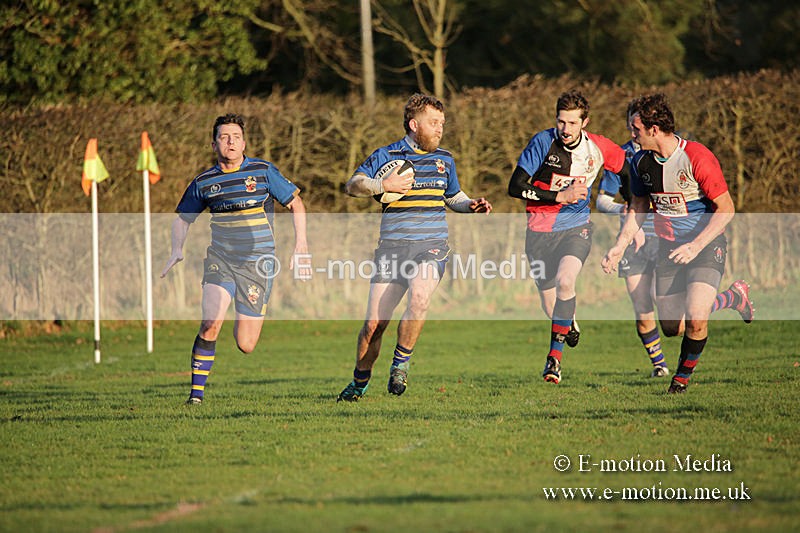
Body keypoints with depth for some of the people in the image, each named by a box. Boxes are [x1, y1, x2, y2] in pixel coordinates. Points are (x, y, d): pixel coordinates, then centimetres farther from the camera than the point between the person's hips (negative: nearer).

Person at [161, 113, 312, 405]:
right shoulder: (203, 182, 4)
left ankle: (245, 321, 39)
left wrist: (301, 245, -4)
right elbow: (183, 218, 19)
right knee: (210, 324, -24)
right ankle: (196, 392, -13)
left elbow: (296, 203, 7)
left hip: (257, 264, -1)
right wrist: (177, 250, 2)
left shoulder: (263, 171, -1)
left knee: (246, 346, 0)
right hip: (219, 260, 1)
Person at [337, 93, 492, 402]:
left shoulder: (444, 160, 14)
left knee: (419, 297, -30)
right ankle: (359, 382, 18)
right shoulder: (386, 155, 3)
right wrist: (384, 185, -16)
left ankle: (401, 364, -9)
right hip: (392, 248, -1)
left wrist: (472, 206, 8)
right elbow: (352, 186, -1)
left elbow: (454, 197, 28)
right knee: (374, 322, -4)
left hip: (432, 247, 1)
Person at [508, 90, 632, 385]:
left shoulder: (599, 148, -7)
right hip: (540, 230, 0)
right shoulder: (543, 142, -14)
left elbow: (629, 173, 11)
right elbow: (515, 187, -17)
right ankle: (569, 322, 49)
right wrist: (560, 196, -22)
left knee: (565, 280, -30)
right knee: (551, 307, 9)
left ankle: (555, 355, -20)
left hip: (576, 227, 0)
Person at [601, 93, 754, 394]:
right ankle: (733, 297, 30)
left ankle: (683, 376, 9)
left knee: (695, 322, -22)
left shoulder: (697, 158, -22)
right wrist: (621, 245, 2)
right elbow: (639, 207, 13)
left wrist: (695, 246, -25)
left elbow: (725, 209, -18)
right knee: (672, 328, 5)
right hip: (669, 247, 6)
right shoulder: (641, 161, -2)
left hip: (706, 245, -6)